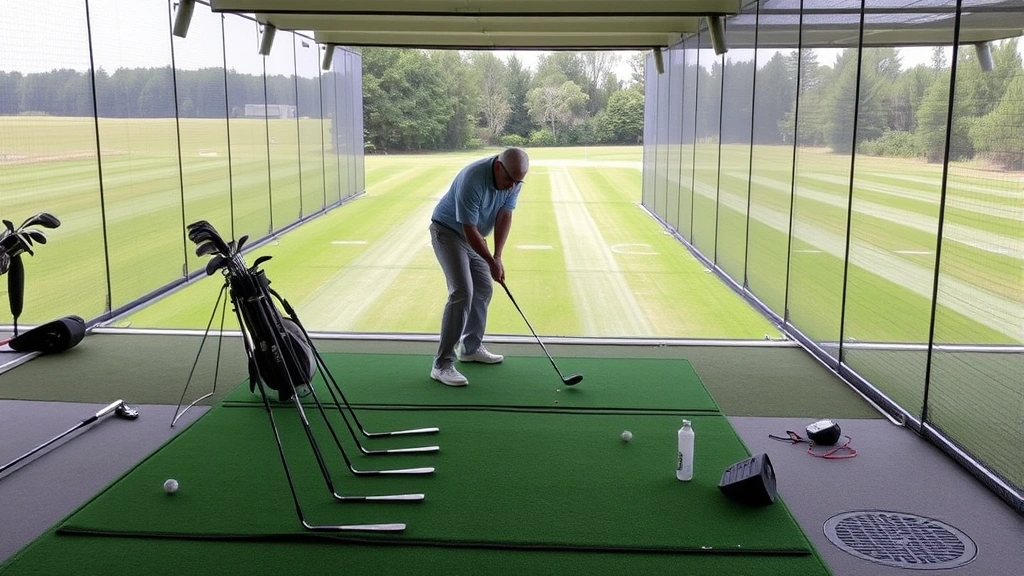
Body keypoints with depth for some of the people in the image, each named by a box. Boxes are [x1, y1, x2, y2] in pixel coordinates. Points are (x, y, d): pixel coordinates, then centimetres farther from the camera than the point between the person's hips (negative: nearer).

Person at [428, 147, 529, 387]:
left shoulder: (514, 179, -12)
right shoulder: (472, 180, -34)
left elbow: (504, 216, -10)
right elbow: (470, 230, -28)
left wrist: (497, 256, -19)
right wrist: (491, 262, -22)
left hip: (473, 236, 8)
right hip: (448, 231, -8)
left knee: (483, 288, 11)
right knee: (462, 292, -18)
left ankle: (471, 347, 27)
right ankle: (442, 364, -17)